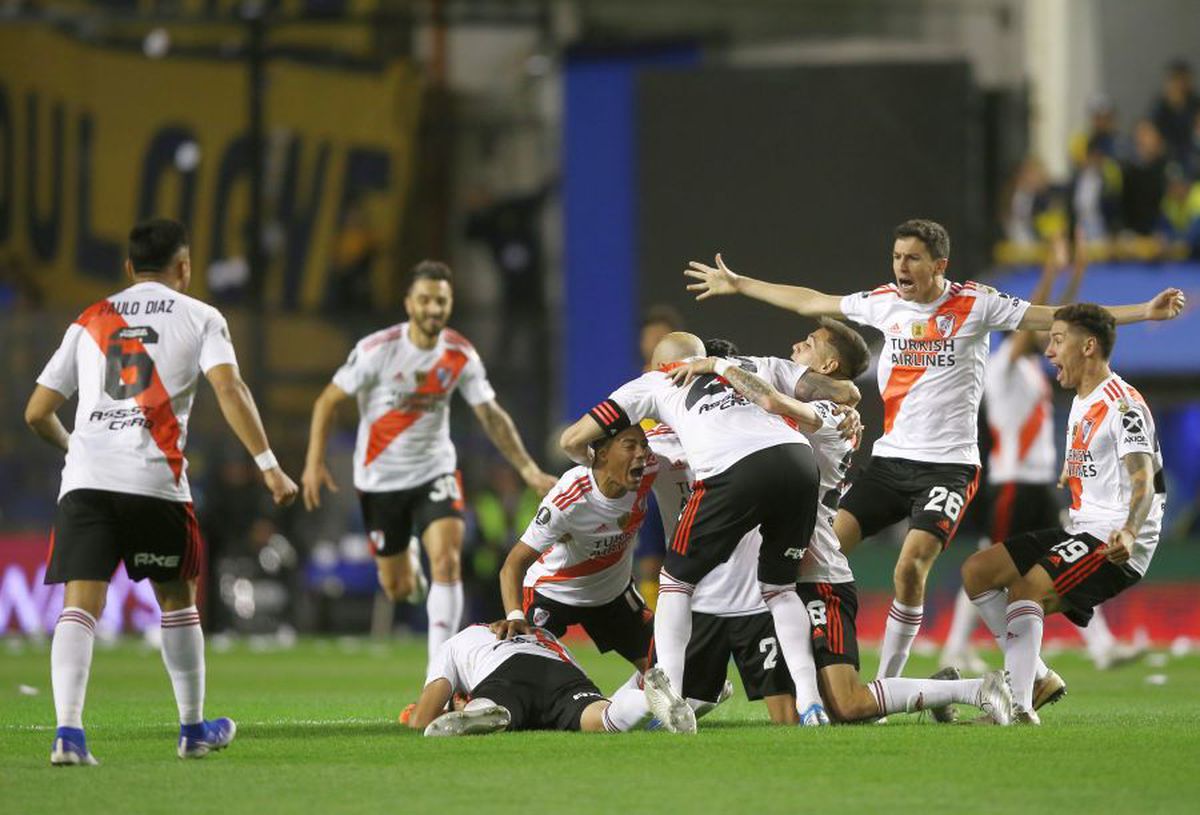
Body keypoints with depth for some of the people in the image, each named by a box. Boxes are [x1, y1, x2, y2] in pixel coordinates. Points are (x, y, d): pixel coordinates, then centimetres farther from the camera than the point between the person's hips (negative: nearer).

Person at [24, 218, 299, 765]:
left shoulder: (90, 321, 21)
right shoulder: (198, 317, 12)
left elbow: (36, 413, 21)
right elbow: (228, 389, -5)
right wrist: (268, 465, -8)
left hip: (85, 476, 2)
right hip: (154, 479, -2)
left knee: (80, 605, -5)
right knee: (177, 599, 17)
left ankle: (67, 730, -22)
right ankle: (193, 730, 27)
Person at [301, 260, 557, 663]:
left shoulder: (461, 355, -8)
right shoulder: (378, 350, -16)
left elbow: (491, 415, 0)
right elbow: (328, 400, -7)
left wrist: (529, 470, -7)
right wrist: (314, 463, -13)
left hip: (434, 471, 1)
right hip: (381, 476, -1)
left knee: (446, 560, -22)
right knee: (398, 589, 6)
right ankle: (406, 557, 46)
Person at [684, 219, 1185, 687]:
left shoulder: (974, 305, -6)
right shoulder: (884, 304, 6)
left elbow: (1060, 320, -7)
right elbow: (809, 303, 19)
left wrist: (1144, 312, -15)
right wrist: (738, 285, 26)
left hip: (947, 467, -5)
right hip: (889, 460, 5)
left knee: (910, 569, -21)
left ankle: (886, 685, -8)